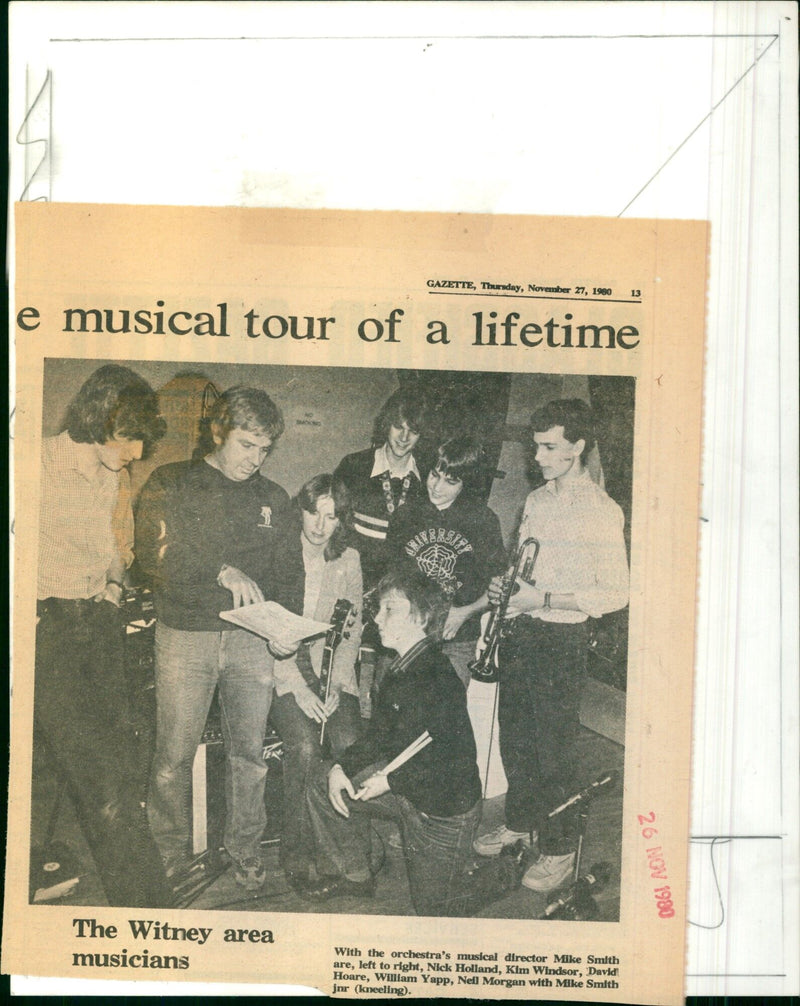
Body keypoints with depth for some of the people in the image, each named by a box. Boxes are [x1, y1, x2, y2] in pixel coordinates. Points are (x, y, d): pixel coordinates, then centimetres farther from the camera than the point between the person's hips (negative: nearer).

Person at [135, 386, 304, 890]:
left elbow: (289, 572, 12)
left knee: (250, 751, 7)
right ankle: (171, 850, 24)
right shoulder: (170, 484, 2)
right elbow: (154, 551, -12)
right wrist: (223, 571, -21)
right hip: (186, 636, -2)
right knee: (175, 755, 3)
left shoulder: (273, 498, 12)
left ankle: (245, 846, 27)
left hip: (251, 640, 3)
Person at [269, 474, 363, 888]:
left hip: (333, 668, 3)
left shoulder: (348, 560, 9)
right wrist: (298, 687, -15)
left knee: (351, 744, -23)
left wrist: (335, 682, -6)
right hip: (282, 668, -2)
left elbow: (352, 631, 10)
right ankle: (296, 853, -9)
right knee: (305, 745, -27)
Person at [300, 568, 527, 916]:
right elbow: (379, 734, 6)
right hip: (406, 785, 8)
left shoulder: (437, 681, -30)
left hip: (447, 805, -8)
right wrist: (341, 768, -9)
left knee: (433, 907, 9)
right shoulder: (400, 669, -2)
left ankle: (510, 866, 29)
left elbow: (456, 762, -30)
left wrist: (390, 782, -24)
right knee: (323, 783, 2)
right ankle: (352, 874, 19)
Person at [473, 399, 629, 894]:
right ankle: (519, 821, 37)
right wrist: (506, 586, 0)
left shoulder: (601, 511, -12)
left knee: (554, 748, 1)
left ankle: (561, 849, 19)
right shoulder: (537, 500, 11)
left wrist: (541, 598, -20)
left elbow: (616, 592, -16)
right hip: (520, 631, 7)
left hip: (562, 640, -7)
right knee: (514, 734, 17)